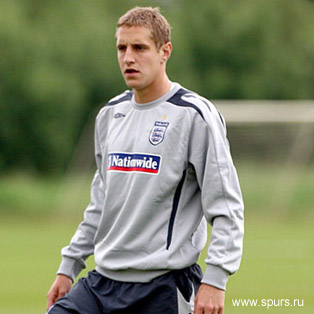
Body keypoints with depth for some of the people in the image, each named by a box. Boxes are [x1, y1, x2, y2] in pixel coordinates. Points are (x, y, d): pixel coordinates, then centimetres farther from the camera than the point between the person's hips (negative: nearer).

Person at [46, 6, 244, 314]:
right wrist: (68, 266, 20)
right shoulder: (110, 114, 13)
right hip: (101, 282, 6)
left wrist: (214, 280, -19)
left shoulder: (194, 115, -8)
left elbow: (226, 207, -11)